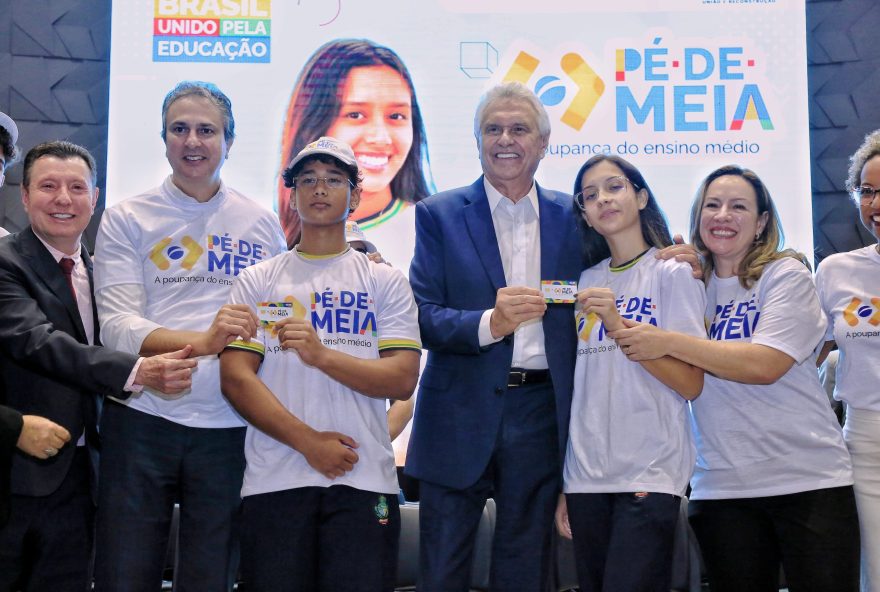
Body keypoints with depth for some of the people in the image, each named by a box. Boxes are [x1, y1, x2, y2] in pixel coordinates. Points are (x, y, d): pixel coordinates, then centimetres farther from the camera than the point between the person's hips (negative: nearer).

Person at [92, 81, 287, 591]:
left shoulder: (262, 224, 9)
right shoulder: (127, 219, 3)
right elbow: (117, 324, -8)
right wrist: (201, 341, -23)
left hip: (229, 427, 2)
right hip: (141, 420, -1)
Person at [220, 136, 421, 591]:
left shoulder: (385, 282, 10)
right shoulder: (257, 282, 10)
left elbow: (403, 379, -1)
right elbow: (236, 378, 0)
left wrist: (323, 355, -16)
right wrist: (308, 441, -10)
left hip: (364, 483, 0)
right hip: (274, 482, 0)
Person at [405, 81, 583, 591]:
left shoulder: (570, 217, 7)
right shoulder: (439, 215, 1)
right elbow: (422, 317, -6)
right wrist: (489, 323, -23)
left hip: (541, 417, 2)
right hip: (459, 419, -1)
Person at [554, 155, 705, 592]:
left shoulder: (673, 273, -1)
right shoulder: (586, 283, 11)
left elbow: (691, 384, -9)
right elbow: (578, 387, 12)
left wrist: (618, 324, -17)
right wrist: (563, 483, 10)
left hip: (650, 474, -4)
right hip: (586, 474, 4)